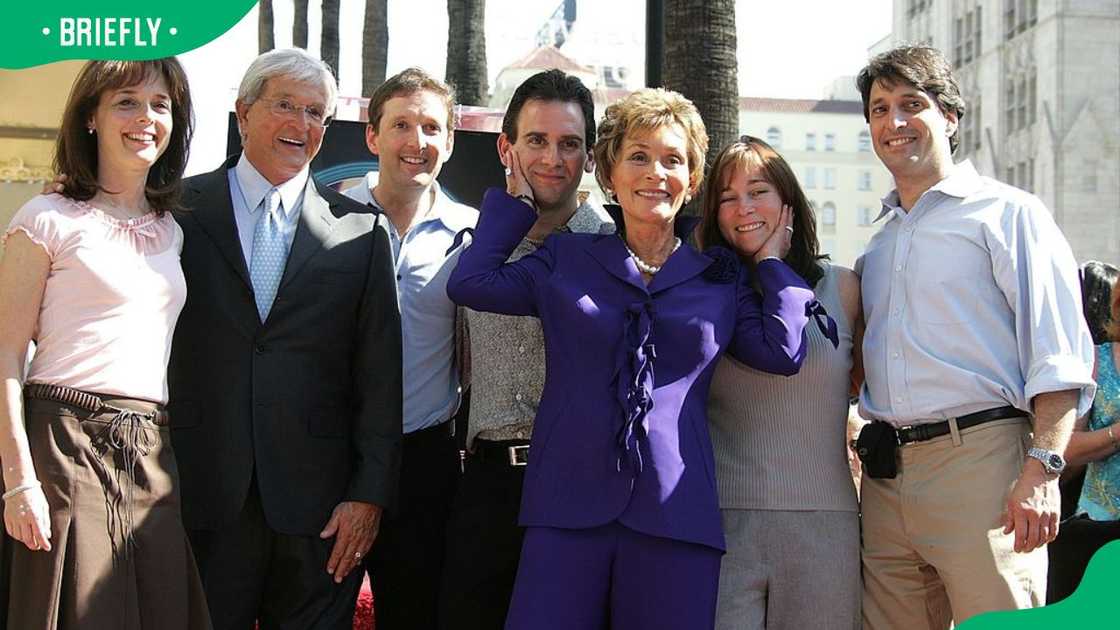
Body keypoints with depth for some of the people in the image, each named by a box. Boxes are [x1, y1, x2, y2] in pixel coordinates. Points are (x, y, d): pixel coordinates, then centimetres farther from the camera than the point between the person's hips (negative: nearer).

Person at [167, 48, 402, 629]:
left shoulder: (360, 231, 7)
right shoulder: (180, 210, 5)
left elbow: (378, 378, 4)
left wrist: (369, 494, -2)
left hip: (318, 507, 1)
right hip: (201, 495, 0)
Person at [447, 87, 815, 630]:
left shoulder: (721, 278, 14)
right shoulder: (566, 260, 12)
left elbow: (782, 351, 1)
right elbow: (472, 283, 1)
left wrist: (773, 260, 11)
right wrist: (517, 202, 11)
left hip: (675, 515, 1)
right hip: (568, 508, 0)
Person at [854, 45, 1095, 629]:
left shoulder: (1008, 213, 2)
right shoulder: (879, 243, 21)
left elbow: (1058, 356, -7)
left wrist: (1042, 470, -18)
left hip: (978, 459, -6)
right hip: (886, 474, 6)